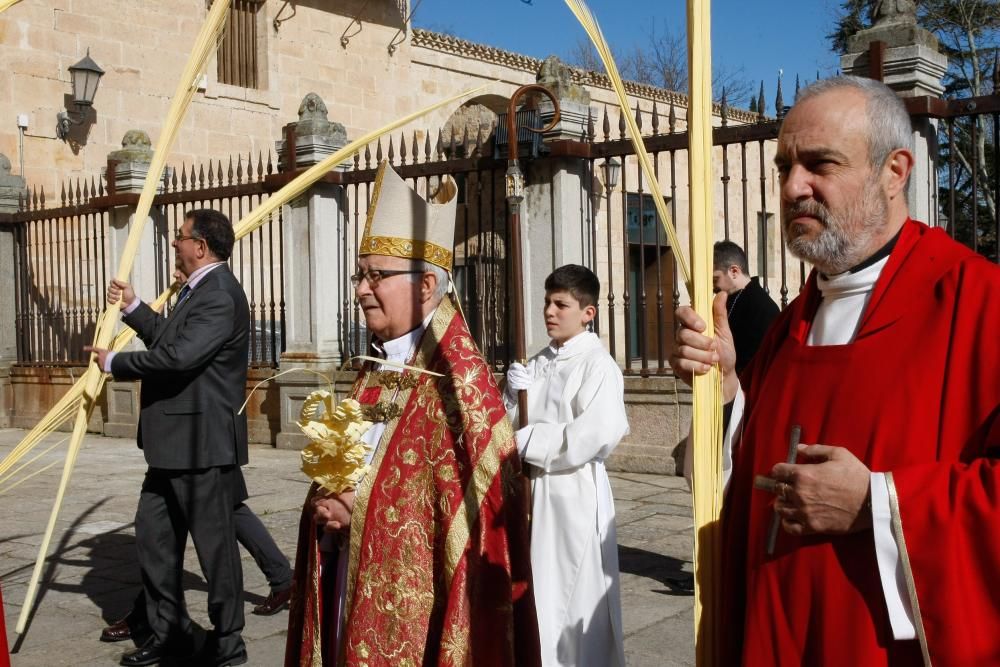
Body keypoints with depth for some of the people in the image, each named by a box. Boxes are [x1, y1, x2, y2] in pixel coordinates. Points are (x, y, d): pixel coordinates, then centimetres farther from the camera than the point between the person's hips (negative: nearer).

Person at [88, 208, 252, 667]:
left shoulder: (220, 295, -19)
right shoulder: (199, 290, 15)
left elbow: (178, 355, -27)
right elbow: (169, 338, 27)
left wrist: (114, 363, -14)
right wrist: (132, 307, 22)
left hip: (202, 442, -11)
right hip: (174, 441, 11)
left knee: (214, 542, 1)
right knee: (153, 533, 17)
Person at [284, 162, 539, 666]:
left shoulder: (457, 381, -16)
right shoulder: (373, 375, 9)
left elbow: (472, 509, -18)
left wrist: (362, 506, -16)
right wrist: (329, 506, -4)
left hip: (416, 612, -7)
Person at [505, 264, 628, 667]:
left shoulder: (598, 365, -10)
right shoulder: (537, 364, 11)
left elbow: (596, 436, -22)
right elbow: (514, 423, 12)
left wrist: (526, 441, -14)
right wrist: (515, 393, -9)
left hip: (574, 493, -6)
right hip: (532, 489, 7)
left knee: (574, 596, 3)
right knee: (537, 592, 14)